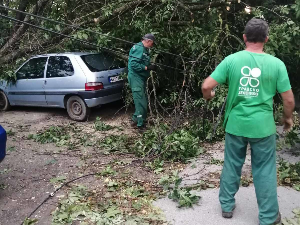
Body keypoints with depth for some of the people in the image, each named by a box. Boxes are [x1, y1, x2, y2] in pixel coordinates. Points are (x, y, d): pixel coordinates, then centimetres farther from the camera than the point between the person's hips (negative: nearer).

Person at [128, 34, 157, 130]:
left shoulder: (144, 49, 16)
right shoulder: (139, 48, -16)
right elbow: (134, 64, -25)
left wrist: (150, 66, 4)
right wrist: (147, 68, -22)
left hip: (141, 78, 11)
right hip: (136, 78, -11)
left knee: (142, 101, 16)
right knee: (141, 102, -8)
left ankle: (135, 120, 28)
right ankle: (140, 124, 0)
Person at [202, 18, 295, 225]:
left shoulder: (231, 60, -7)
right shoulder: (276, 64, -8)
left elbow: (206, 86, -9)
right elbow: (289, 100, -4)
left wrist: (209, 97, 14)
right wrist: (288, 118, 15)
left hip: (235, 124, 1)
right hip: (263, 126, -1)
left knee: (232, 166, 18)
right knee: (264, 171, 13)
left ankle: (227, 206, 34)